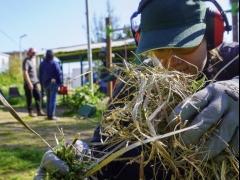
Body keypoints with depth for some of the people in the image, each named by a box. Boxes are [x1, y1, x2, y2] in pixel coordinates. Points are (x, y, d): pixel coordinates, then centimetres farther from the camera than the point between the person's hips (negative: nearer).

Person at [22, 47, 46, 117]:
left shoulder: (31, 61, 19)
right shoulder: (26, 61, -9)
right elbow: (25, 72, -18)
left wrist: (37, 81, 19)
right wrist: (29, 83, -23)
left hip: (34, 83, 8)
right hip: (29, 83, -8)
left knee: (38, 96, 3)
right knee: (29, 98, 0)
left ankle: (39, 111, 5)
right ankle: (30, 112, 8)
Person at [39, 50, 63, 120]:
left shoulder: (42, 64, 9)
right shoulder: (55, 63, -8)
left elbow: (40, 75, 13)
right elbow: (59, 73, -10)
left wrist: (42, 84, 18)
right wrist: (60, 83, -2)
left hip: (45, 84, 6)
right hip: (53, 83, -6)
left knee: (48, 99, 14)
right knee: (53, 99, -5)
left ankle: (48, 115, 14)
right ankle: (51, 115, -7)